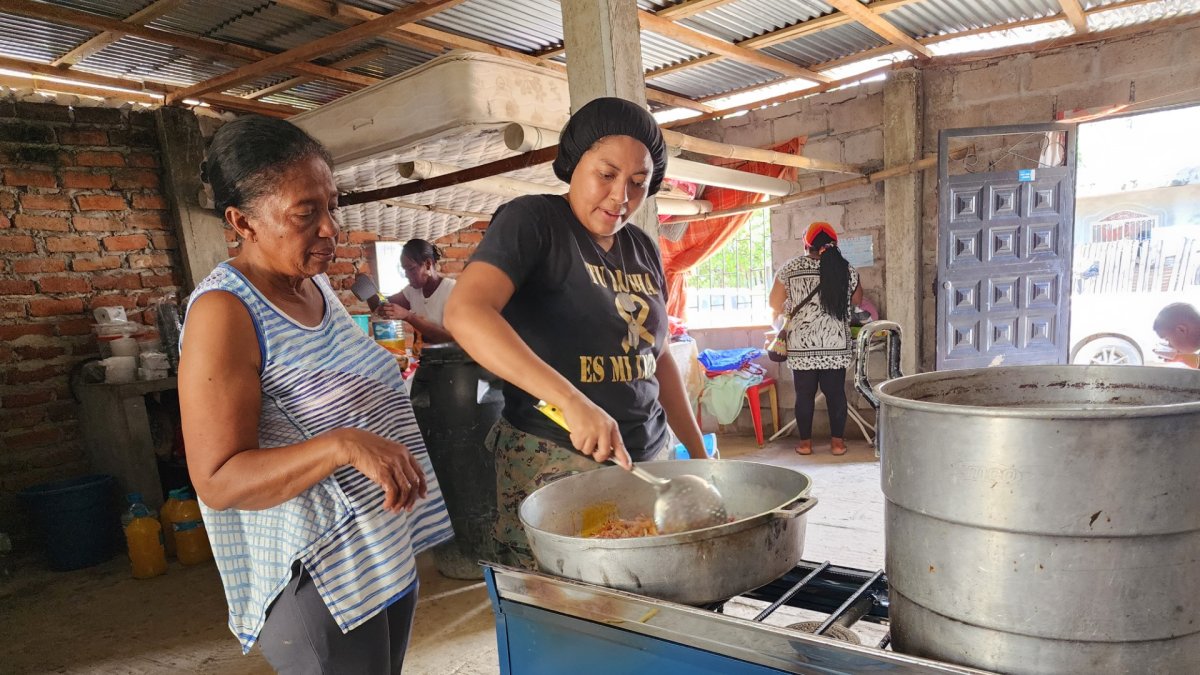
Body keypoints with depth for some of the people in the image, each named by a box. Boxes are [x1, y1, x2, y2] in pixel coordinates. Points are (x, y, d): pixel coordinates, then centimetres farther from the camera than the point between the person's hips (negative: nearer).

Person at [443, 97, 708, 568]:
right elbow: (465, 311, -25)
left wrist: (700, 453, 16)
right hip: (554, 466, -5)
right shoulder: (533, 220, -8)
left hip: (649, 458, 6)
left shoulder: (643, 250, 11)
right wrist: (571, 400, -35)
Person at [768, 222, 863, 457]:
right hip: (835, 345, 1)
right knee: (835, 393, 9)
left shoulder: (791, 268, -2)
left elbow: (775, 304, 6)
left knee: (805, 394, 7)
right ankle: (837, 441, 15)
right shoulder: (846, 269, 1)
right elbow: (856, 301, 16)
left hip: (801, 346, -1)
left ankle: (805, 442, 14)